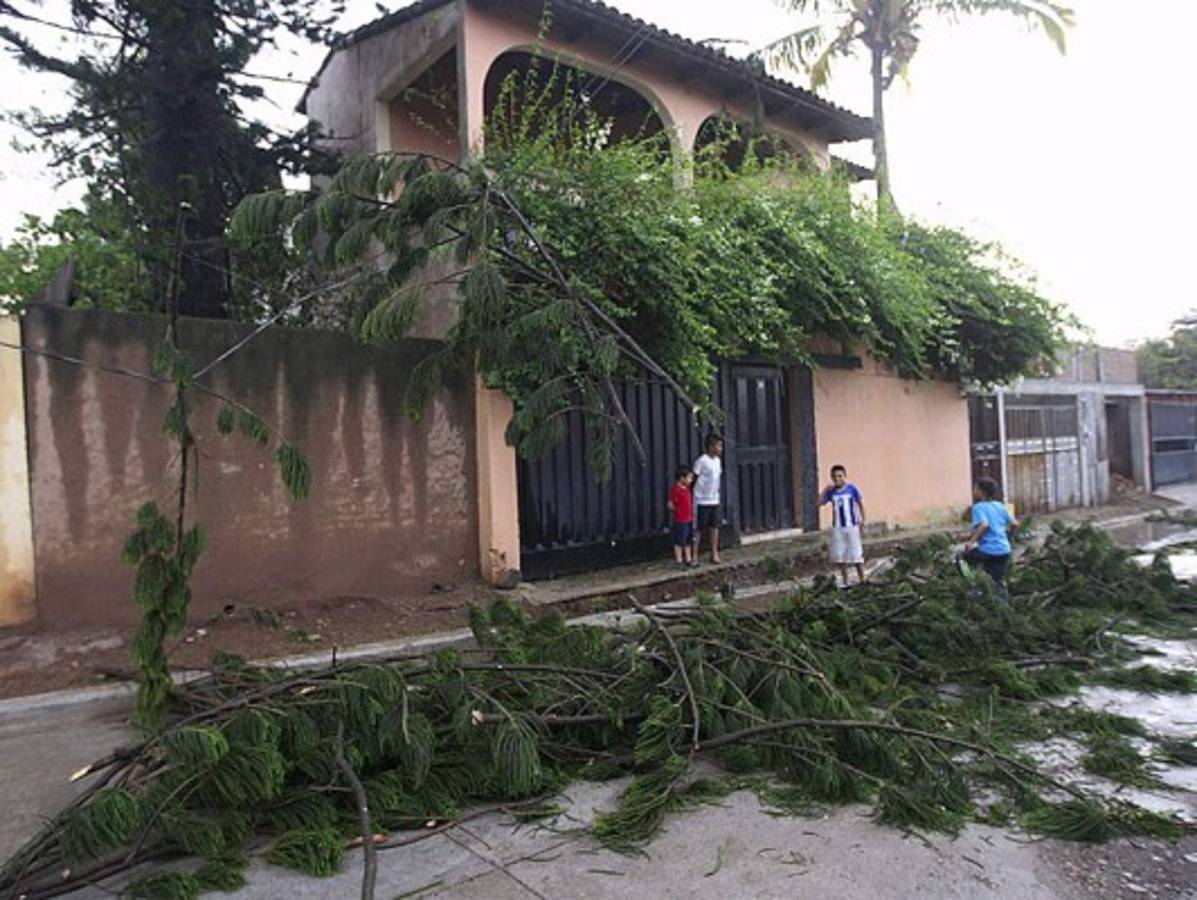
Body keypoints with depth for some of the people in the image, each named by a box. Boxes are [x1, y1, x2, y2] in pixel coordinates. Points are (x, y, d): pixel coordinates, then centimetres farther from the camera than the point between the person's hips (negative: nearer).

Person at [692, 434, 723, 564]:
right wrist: (690, 498, -11)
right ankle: (694, 555, 6)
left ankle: (714, 554, 17)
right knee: (698, 529, 0)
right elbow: (693, 479, -11)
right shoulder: (701, 461, -14)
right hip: (702, 501, -7)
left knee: (714, 527, 9)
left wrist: (717, 494, 15)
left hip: (714, 500, 7)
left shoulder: (718, 460, 9)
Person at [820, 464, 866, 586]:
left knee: (857, 555, 1)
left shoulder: (852, 489, -6)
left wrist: (862, 520, -4)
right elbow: (820, 503, -1)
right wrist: (825, 491, -10)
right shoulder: (831, 492, 2)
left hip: (852, 526, -3)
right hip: (837, 527, 3)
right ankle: (845, 583, 17)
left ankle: (862, 581, 11)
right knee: (840, 556, 7)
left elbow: (860, 504, 1)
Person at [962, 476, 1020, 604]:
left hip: (988, 551, -7)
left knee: (962, 556, 16)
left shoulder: (978, 507, -7)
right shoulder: (1000, 505, 13)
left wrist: (972, 541, -19)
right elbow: (1015, 524, 10)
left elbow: (984, 525, -23)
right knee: (999, 583, 18)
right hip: (1004, 551, 7)